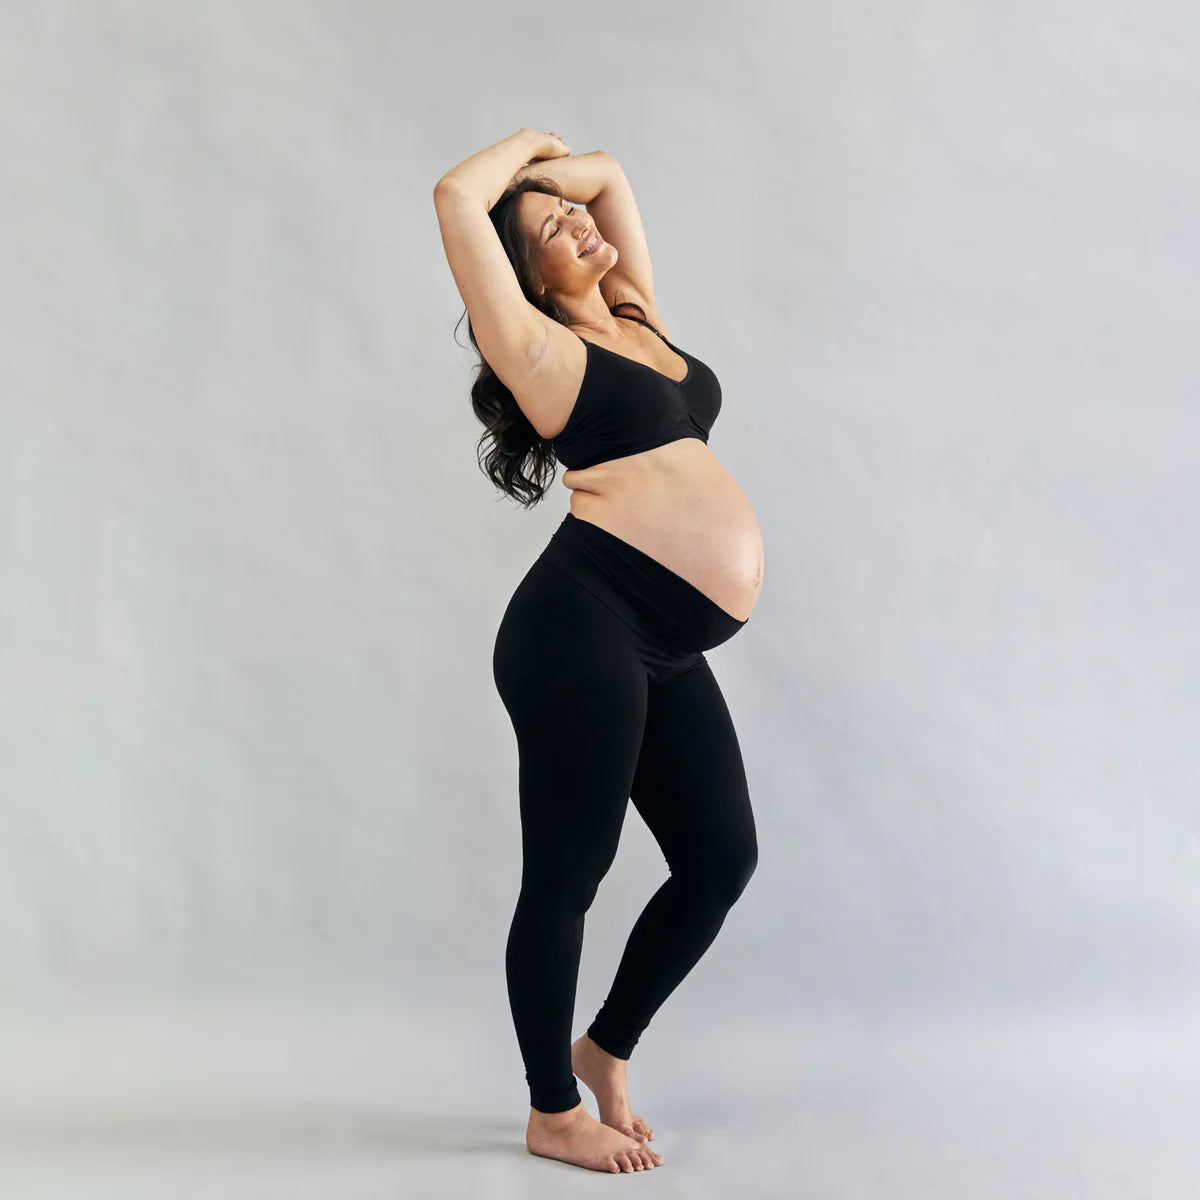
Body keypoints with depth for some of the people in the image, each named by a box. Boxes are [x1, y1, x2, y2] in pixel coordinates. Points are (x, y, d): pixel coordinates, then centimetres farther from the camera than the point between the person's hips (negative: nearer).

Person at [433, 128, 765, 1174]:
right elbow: (457, 198, -9)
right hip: (584, 623, -8)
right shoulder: (539, 346, -2)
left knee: (722, 859, 11)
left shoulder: (636, 316, 19)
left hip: (669, 654, 9)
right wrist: (522, 148, 9)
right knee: (567, 874, 2)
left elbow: (609, 174, 31)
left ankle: (608, 1048, 30)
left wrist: (554, 168, 21)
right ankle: (554, 1114, 19)